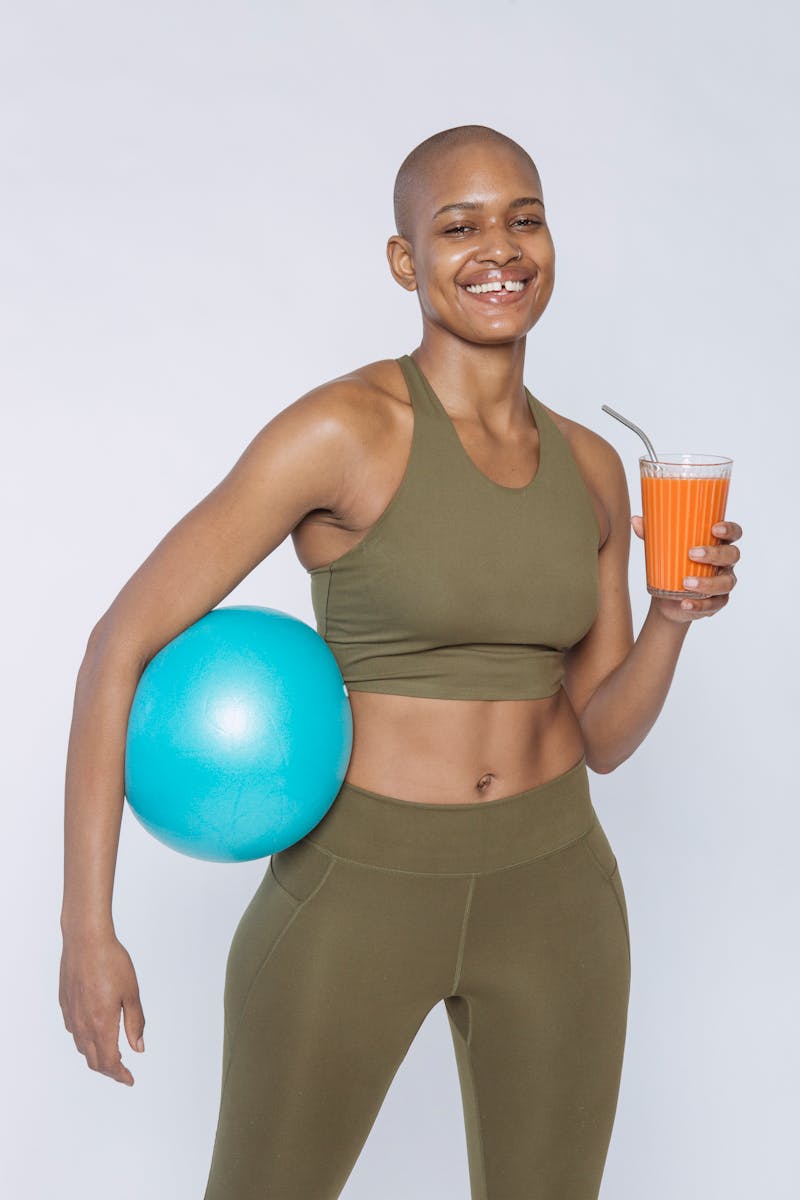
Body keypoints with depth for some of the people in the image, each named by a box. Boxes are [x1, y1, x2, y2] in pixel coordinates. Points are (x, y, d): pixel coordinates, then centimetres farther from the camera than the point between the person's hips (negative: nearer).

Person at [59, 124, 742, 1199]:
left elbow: (604, 736, 7)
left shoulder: (591, 468, 3)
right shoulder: (344, 430, -15)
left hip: (551, 893, 5)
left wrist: (677, 615, -12)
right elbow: (123, 642, -15)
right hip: (355, 893, -4)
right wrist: (87, 926, -17)